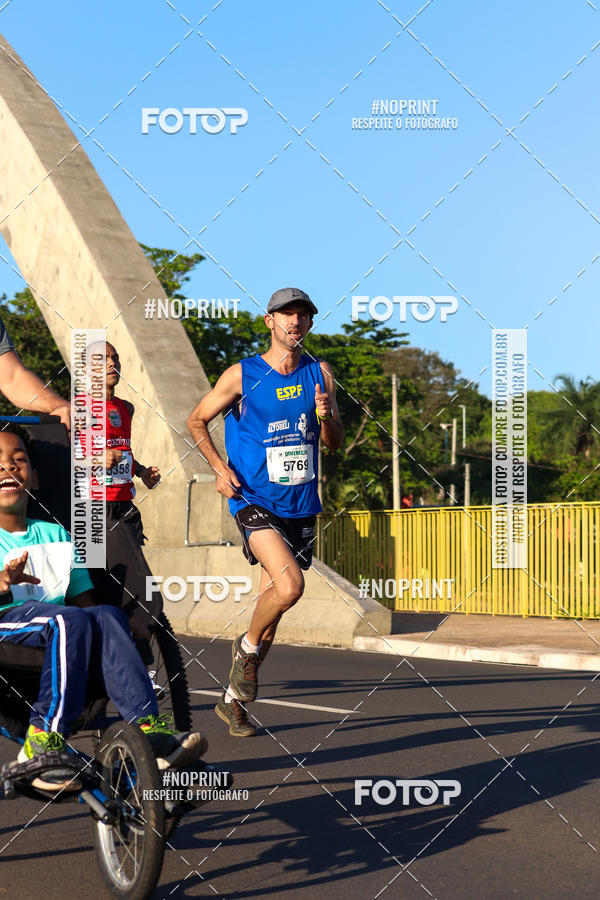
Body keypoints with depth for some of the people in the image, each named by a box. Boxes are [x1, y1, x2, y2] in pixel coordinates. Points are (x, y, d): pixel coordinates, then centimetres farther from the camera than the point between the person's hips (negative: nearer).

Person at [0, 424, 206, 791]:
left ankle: (146, 725, -35)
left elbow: (84, 599, 16)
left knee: (108, 616, -27)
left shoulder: (55, 535, 24)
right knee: (69, 621, -33)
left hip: (56, 632, 4)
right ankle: (43, 742, -36)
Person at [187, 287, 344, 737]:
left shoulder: (320, 374, 7)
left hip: (301, 506, 5)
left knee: (274, 600, 9)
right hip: (255, 501, -5)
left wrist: (326, 417, -11)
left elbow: (335, 443, 11)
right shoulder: (242, 376, -3)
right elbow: (197, 420, 8)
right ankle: (247, 647, 4)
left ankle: (233, 699, 25)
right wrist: (219, 467, -7)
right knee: (289, 586, -26)